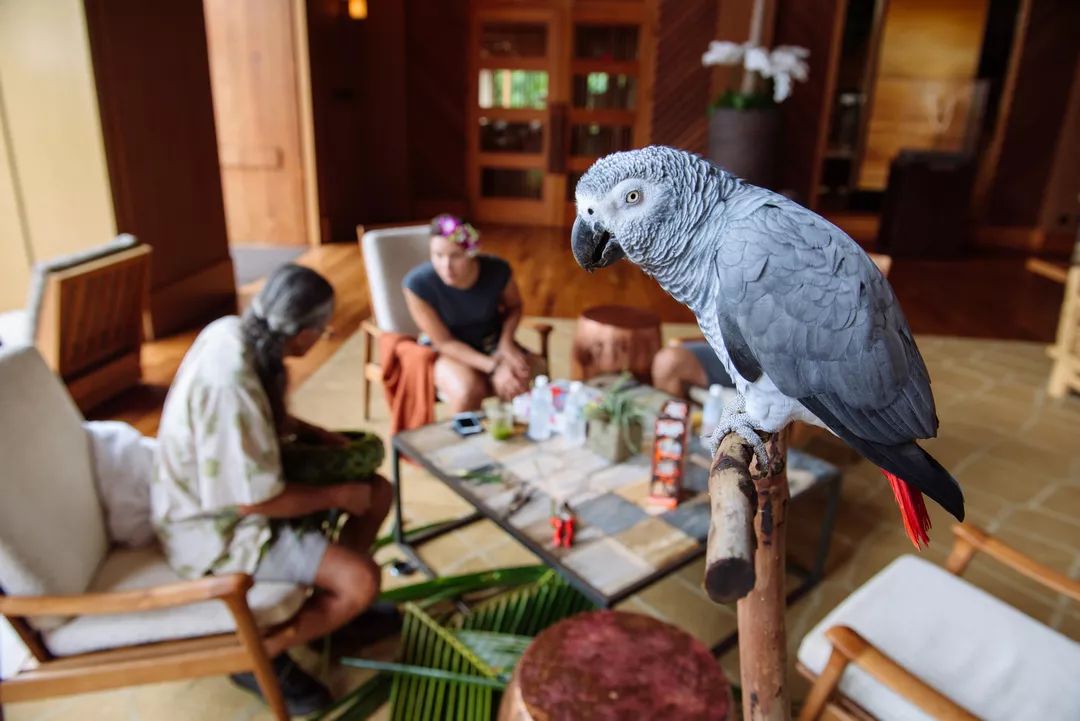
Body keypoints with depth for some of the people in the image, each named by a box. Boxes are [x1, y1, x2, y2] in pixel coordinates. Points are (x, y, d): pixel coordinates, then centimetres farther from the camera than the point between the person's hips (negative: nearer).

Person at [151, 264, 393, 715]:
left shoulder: (232, 331, -8)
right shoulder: (231, 384, -35)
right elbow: (257, 501, -28)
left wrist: (317, 435, -1)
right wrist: (339, 495, -15)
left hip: (225, 486, 9)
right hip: (217, 528, -9)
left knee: (377, 492, 7)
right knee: (361, 582, -19)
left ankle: (329, 601, 25)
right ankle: (261, 656, 5)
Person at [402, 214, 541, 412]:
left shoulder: (497, 270, -22)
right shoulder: (418, 283, -28)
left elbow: (514, 306, 3)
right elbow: (444, 342, -19)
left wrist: (506, 341, -15)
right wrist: (493, 367, -27)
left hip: (491, 343, 2)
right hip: (447, 350, -2)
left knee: (517, 382, -26)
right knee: (468, 390, -33)